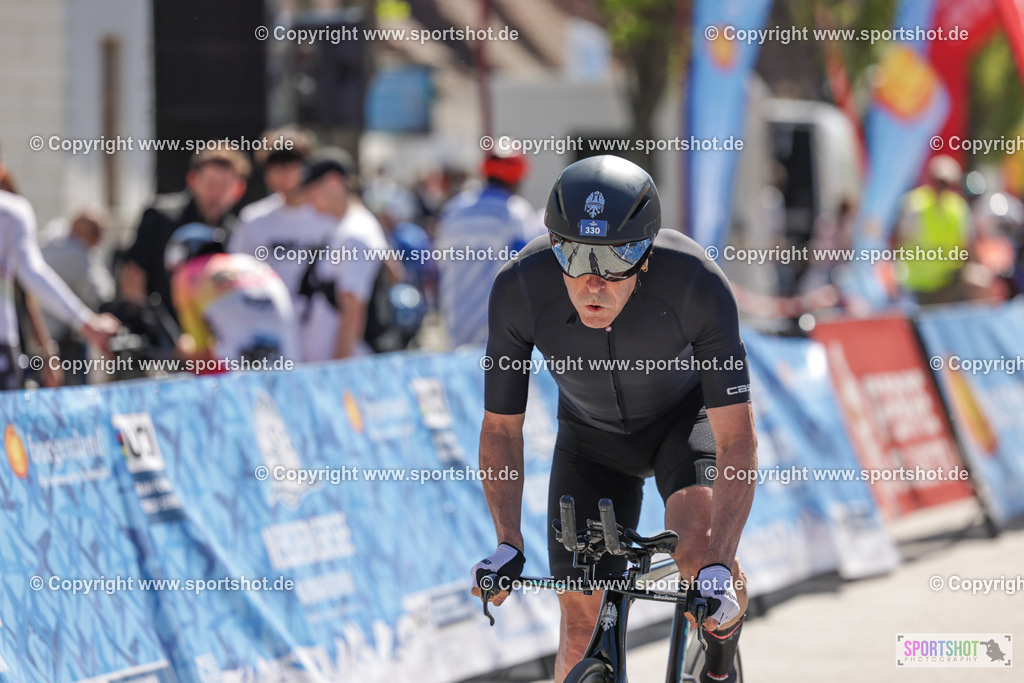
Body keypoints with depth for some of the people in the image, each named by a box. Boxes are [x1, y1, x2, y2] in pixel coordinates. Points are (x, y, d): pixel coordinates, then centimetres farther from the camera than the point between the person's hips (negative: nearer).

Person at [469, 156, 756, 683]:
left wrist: (719, 567, -46)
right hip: (591, 435, 2)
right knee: (583, 624, -3)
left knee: (698, 543, -31)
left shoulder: (698, 284, -37)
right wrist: (508, 545, -31)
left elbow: (737, 440, -35)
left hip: (685, 416, -2)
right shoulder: (519, 289, -32)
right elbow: (501, 428, -18)